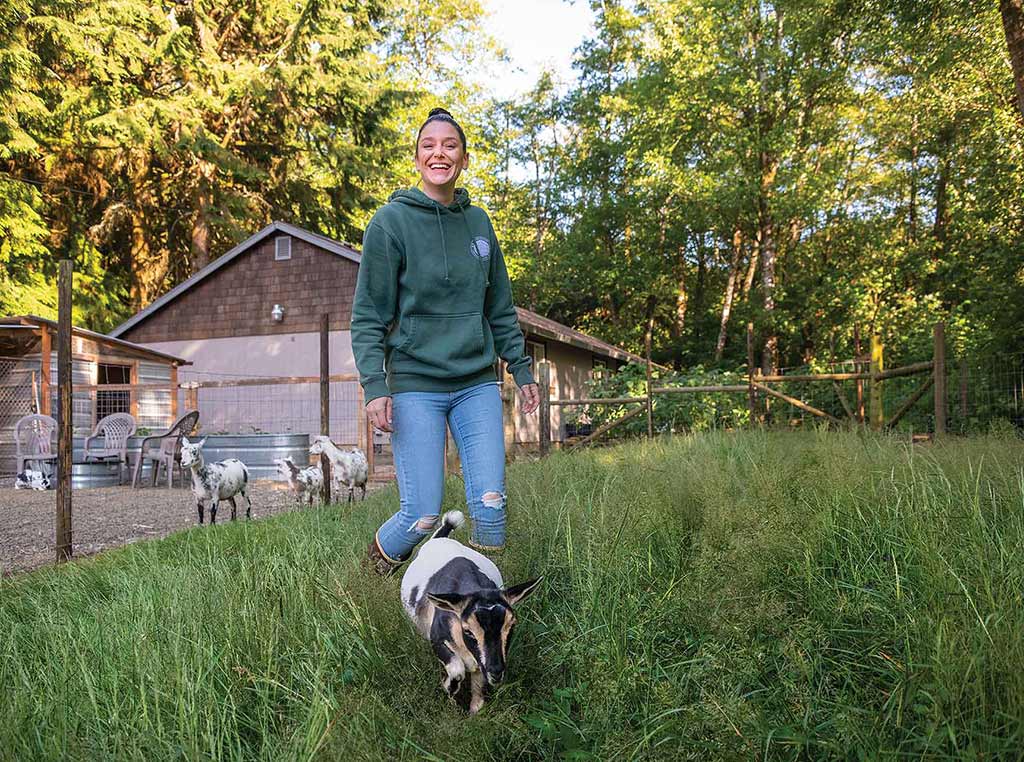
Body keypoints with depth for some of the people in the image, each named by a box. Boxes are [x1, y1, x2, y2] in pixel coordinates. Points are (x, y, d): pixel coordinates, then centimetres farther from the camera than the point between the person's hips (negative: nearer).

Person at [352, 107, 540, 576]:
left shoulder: (478, 222, 10)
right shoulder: (391, 222, -4)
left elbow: (500, 308, 18)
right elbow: (368, 316, -5)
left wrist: (520, 368, 15)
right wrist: (374, 384, -14)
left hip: (477, 384, 4)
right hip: (416, 386, -4)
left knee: (491, 506, -1)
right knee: (423, 517, -5)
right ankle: (374, 574, 25)